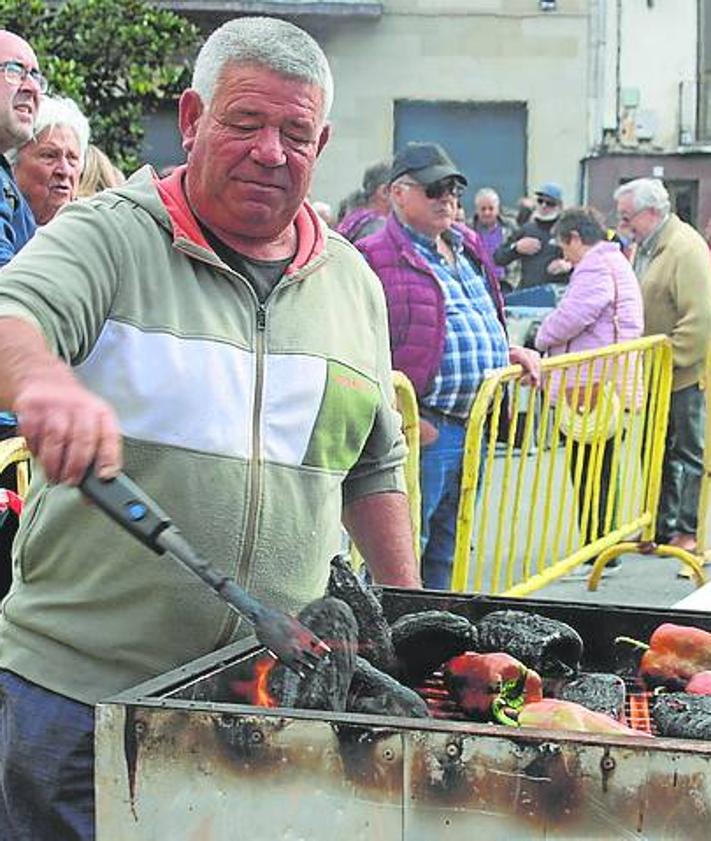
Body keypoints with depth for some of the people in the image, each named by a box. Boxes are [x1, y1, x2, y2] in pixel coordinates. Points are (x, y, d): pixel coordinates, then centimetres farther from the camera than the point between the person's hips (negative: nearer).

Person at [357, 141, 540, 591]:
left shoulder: (468, 246, 17)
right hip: (424, 428, -8)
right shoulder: (376, 258, -9)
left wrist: (510, 352, 14)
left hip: (477, 425, 8)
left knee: (446, 550, 17)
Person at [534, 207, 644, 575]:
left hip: (592, 387, -10)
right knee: (602, 472, 14)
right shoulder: (619, 264, 21)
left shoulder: (595, 266, -12)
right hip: (615, 387, 10)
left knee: (588, 472, -7)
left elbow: (572, 315, -22)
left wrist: (543, 339, -2)